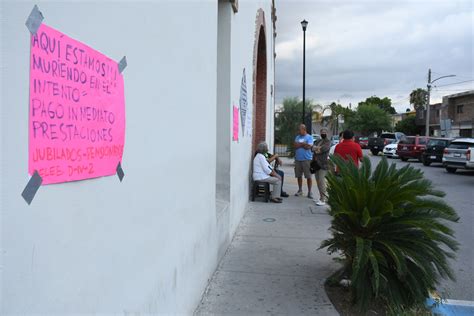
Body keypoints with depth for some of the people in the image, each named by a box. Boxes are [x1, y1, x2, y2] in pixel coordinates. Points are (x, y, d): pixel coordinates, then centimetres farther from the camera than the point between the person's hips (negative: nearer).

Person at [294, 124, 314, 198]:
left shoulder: (309, 137, -1)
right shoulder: (297, 137, 14)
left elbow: (308, 146, -14)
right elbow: (295, 146, -1)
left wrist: (299, 144, -5)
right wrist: (304, 144, -8)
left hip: (306, 159, -5)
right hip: (298, 159, 5)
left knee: (308, 176, -3)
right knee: (299, 176, 10)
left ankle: (309, 192, 2)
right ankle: (300, 190, 21)